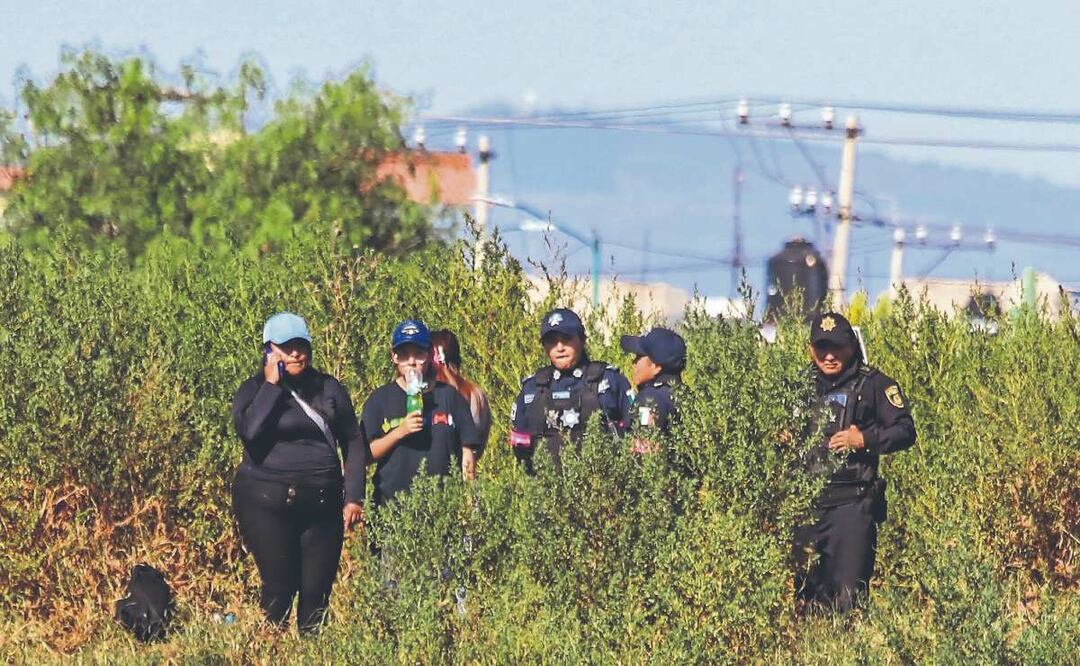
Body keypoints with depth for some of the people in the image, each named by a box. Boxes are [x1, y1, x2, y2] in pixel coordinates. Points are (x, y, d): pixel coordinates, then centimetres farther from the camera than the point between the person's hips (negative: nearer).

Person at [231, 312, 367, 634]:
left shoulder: (328, 388, 11)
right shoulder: (254, 390, 2)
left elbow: (353, 442, 14)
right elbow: (249, 430, -18)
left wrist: (354, 497, 6)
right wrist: (271, 385, -12)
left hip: (323, 505, 3)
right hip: (267, 503, -3)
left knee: (317, 591, 1)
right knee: (279, 588, -7)